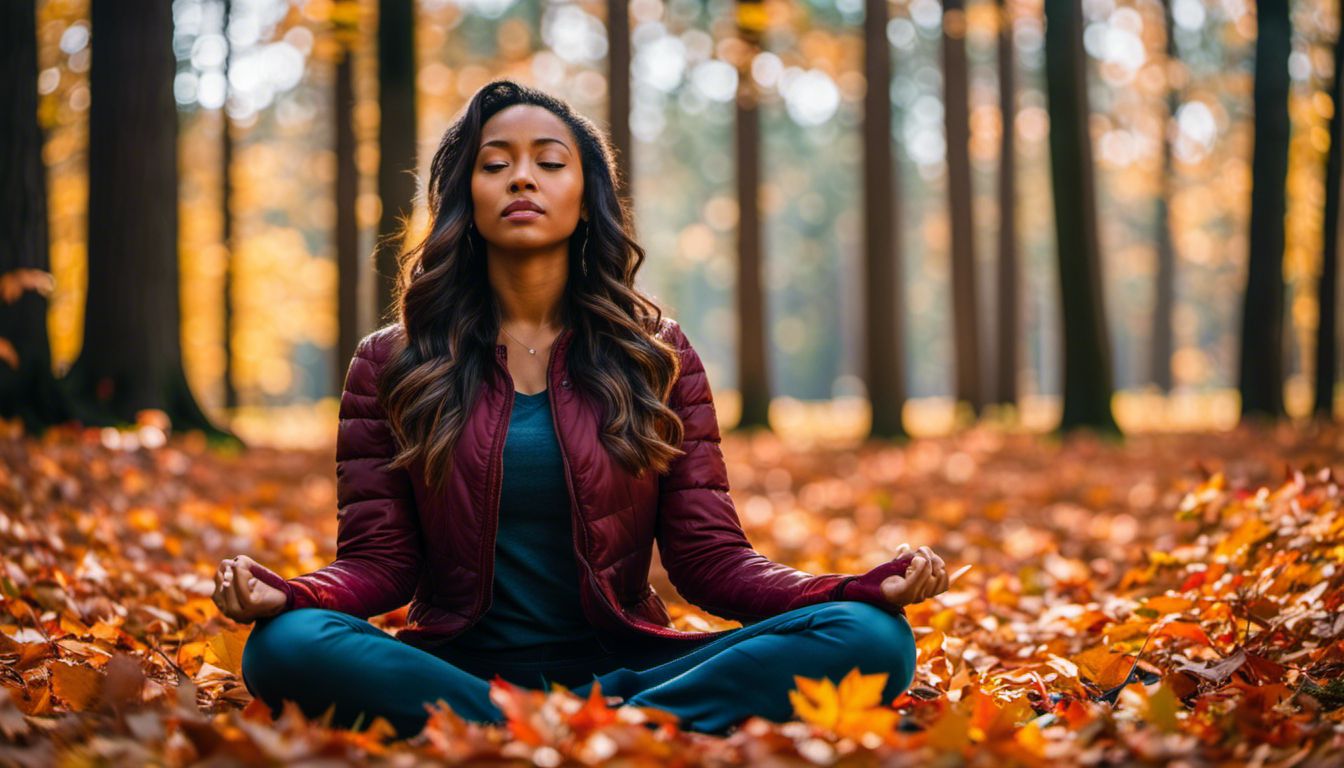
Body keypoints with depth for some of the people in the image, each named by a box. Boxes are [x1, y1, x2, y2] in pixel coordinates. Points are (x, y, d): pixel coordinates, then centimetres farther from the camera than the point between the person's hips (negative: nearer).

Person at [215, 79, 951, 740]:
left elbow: (711, 557, 3)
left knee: (870, 637, -23)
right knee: (288, 648, -34)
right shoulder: (391, 364, 8)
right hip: (456, 670, 0)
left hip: (622, 666, 1)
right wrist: (284, 594, -22)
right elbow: (377, 559, 2)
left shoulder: (657, 356, 9)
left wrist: (864, 587, -15)